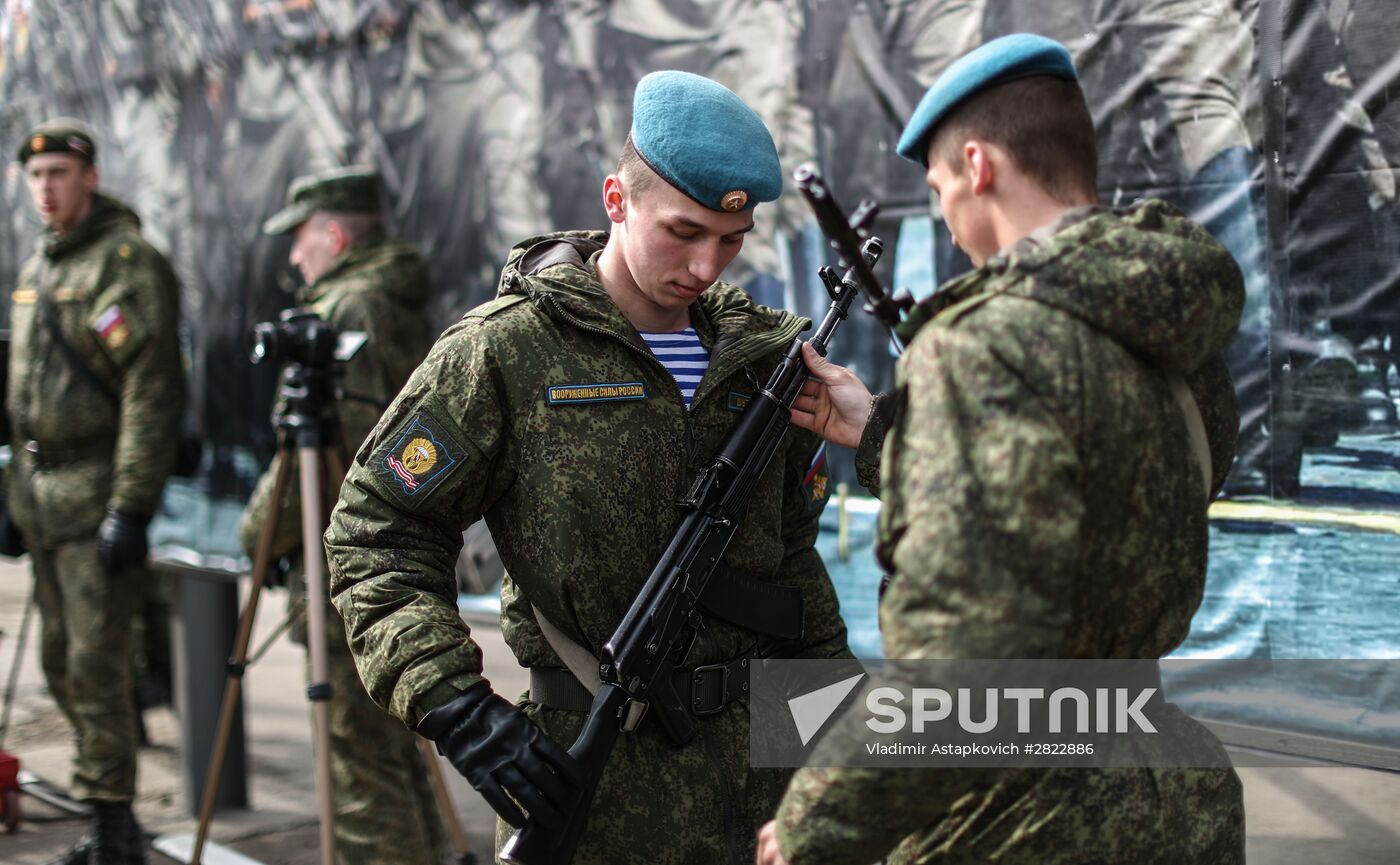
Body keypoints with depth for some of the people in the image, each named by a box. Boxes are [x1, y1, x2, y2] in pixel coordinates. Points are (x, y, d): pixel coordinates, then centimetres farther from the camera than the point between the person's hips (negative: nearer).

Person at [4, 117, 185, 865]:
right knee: (60, 661, 12)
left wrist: (131, 505, -22)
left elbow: (152, 392, -17)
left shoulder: (128, 263, -11)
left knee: (95, 661, -9)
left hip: (96, 492, -9)